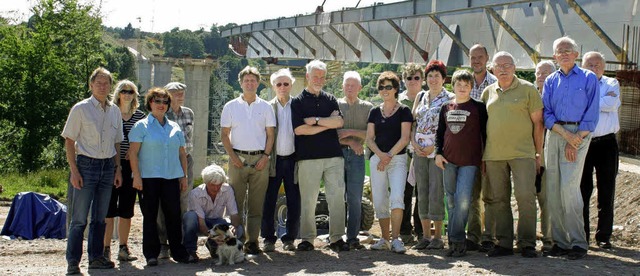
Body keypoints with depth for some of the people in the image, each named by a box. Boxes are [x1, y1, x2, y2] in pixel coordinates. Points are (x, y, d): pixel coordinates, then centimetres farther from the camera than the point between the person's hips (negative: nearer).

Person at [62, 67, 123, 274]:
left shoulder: (114, 111, 10)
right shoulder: (80, 109, -4)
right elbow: (69, 141, -5)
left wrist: (118, 169, 11)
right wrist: (74, 170, -11)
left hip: (108, 166, 5)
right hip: (86, 165, -5)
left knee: (100, 217, 11)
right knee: (79, 218, -5)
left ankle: (96, 257, 19)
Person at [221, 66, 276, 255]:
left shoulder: (265, 107, 9)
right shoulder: (231, 106, 7)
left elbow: (270, 135, 9)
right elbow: (225, 134, 7)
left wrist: (266, 156, -4)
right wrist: (232, 156, -6)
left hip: (260, 159, 1)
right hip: (238, 158, -1)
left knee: (256, 204, 2)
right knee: (236, 202, -2)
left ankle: (252, 241, 7)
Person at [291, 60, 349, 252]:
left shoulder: (330, 100, 16)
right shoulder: (298, 102, 6)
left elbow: (339, 122, 0)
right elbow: (299, 129, -8)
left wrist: (315, 120, -7)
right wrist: (327, 123, -3)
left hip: (333, 155, 3)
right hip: (308, 157, -3)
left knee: (337, 197, 0)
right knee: (308, 200, 0)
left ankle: (336, 238, 6)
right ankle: (307, 238, 9)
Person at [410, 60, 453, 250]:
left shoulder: (450, 99, -1)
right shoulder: (420, 97, 15)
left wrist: (433, 147, -13)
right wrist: (414, 143, -1)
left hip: (438, 151, -5)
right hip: (419, 151, 5)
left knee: (436, 193, -7)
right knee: (422, 193, 5)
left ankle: (438, 236, 0)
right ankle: (425, 236, 11)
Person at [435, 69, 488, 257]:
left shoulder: (478, 108, 2)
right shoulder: (446, 108, 11)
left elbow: (485, 133, 4)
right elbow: (440, 132, 17)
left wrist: (485, 158, 2)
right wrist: (438, 153, 5)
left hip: (469, 161, -4)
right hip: (448, 160, 4)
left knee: (463, 200, -15)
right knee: (451, 201, 7)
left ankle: (456, 240, -8)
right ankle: (454, 241, 14)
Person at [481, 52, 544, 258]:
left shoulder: (527, 89, 2)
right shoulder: (488, 92, 13)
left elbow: (537, 123, 3)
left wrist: (538, 154, -1)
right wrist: (481, 156, 11)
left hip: (522, 153, -4)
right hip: (494, 154, 4)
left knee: (525, 196, -8)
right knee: (497, 199, 5)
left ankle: (527, 243, 1)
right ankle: (504, 243, 14)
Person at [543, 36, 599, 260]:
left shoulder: (588, 78, 5)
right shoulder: (550, 81, 16)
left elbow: (591, 114, -1)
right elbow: (546, 113, 8)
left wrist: (575, 140, -10)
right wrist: (565, 133, -9)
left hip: (579, 134, -4)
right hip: (554, 133, 4)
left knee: (568, 186, -15)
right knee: (552, 189, 0)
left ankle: (578, 242, -9)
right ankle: (560, 241, 6)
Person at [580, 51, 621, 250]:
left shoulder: (612, 84, 10)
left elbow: (612, 104, -11)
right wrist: (602, 101, -13)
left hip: (606, 143, 1)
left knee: (606, 192, 4)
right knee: (582, 191, 2)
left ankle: (603, 236, 12)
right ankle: (582, 236, 11)